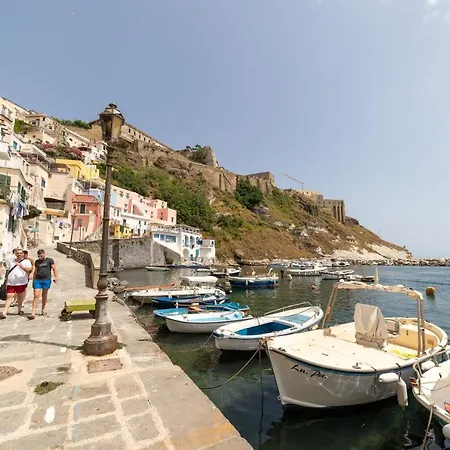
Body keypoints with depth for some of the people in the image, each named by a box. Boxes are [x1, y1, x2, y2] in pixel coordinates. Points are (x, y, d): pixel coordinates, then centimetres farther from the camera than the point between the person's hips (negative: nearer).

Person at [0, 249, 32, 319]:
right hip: (10, 283, 3)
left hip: (21, 283, -3)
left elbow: (29, 270, -13)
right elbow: (9, 272, 21)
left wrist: (22, 267, -28)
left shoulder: (26, 261, 0)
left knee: (20, 297, 8)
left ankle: (19, 310, 23)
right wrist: (6, 282, 19)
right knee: (9, 296, -4)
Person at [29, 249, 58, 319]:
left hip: (47, 280, -2)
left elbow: (54, 269, 1)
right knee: (36, 296, -6)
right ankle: (33, 313, -8)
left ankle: (43, 310, 25)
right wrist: (33, 280, 17)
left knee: (44, 295, 9)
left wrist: (55, 277, -10)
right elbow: (35, 272, 20)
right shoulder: (37, 262, 13)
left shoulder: (49, 260, 2)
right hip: (37, 280, 2)